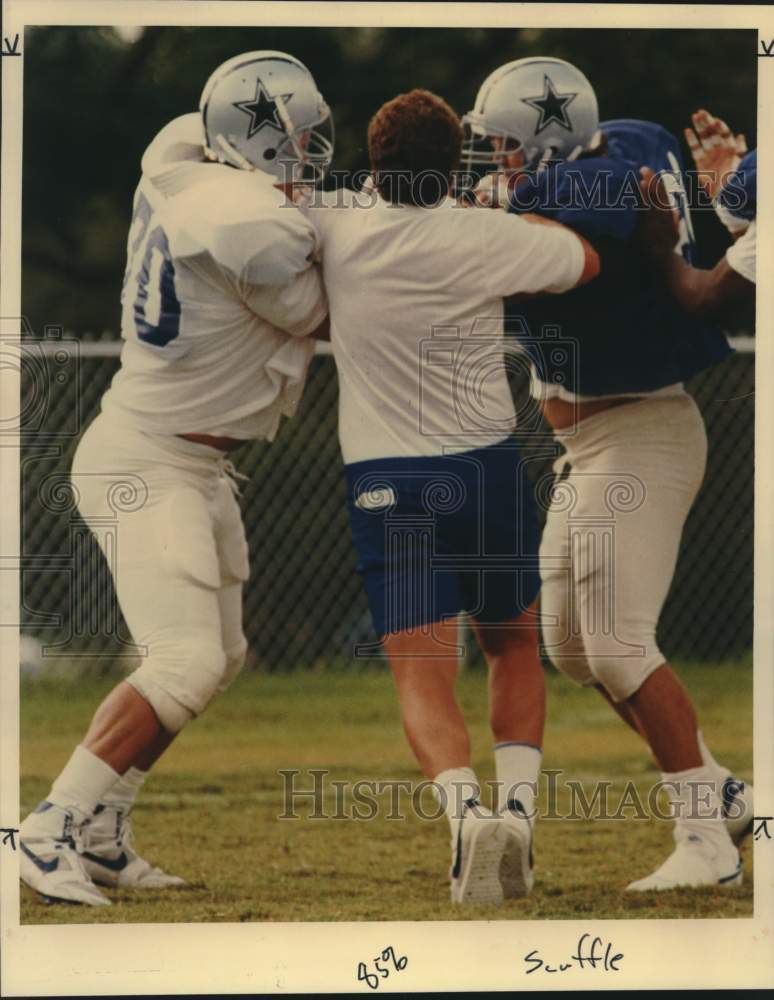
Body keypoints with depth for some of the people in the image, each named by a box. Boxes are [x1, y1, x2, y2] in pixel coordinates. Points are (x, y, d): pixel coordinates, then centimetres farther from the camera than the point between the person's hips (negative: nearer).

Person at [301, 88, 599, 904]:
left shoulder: (338, 225, -5)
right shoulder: (487, 238, -7)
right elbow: (585, 261, 11)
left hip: (385, 480, -1)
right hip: (489, 469, 1)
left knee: (422, 676, -4)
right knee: (513, 646, 21)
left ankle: (464, 807, -30)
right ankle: (518, 803, 4)